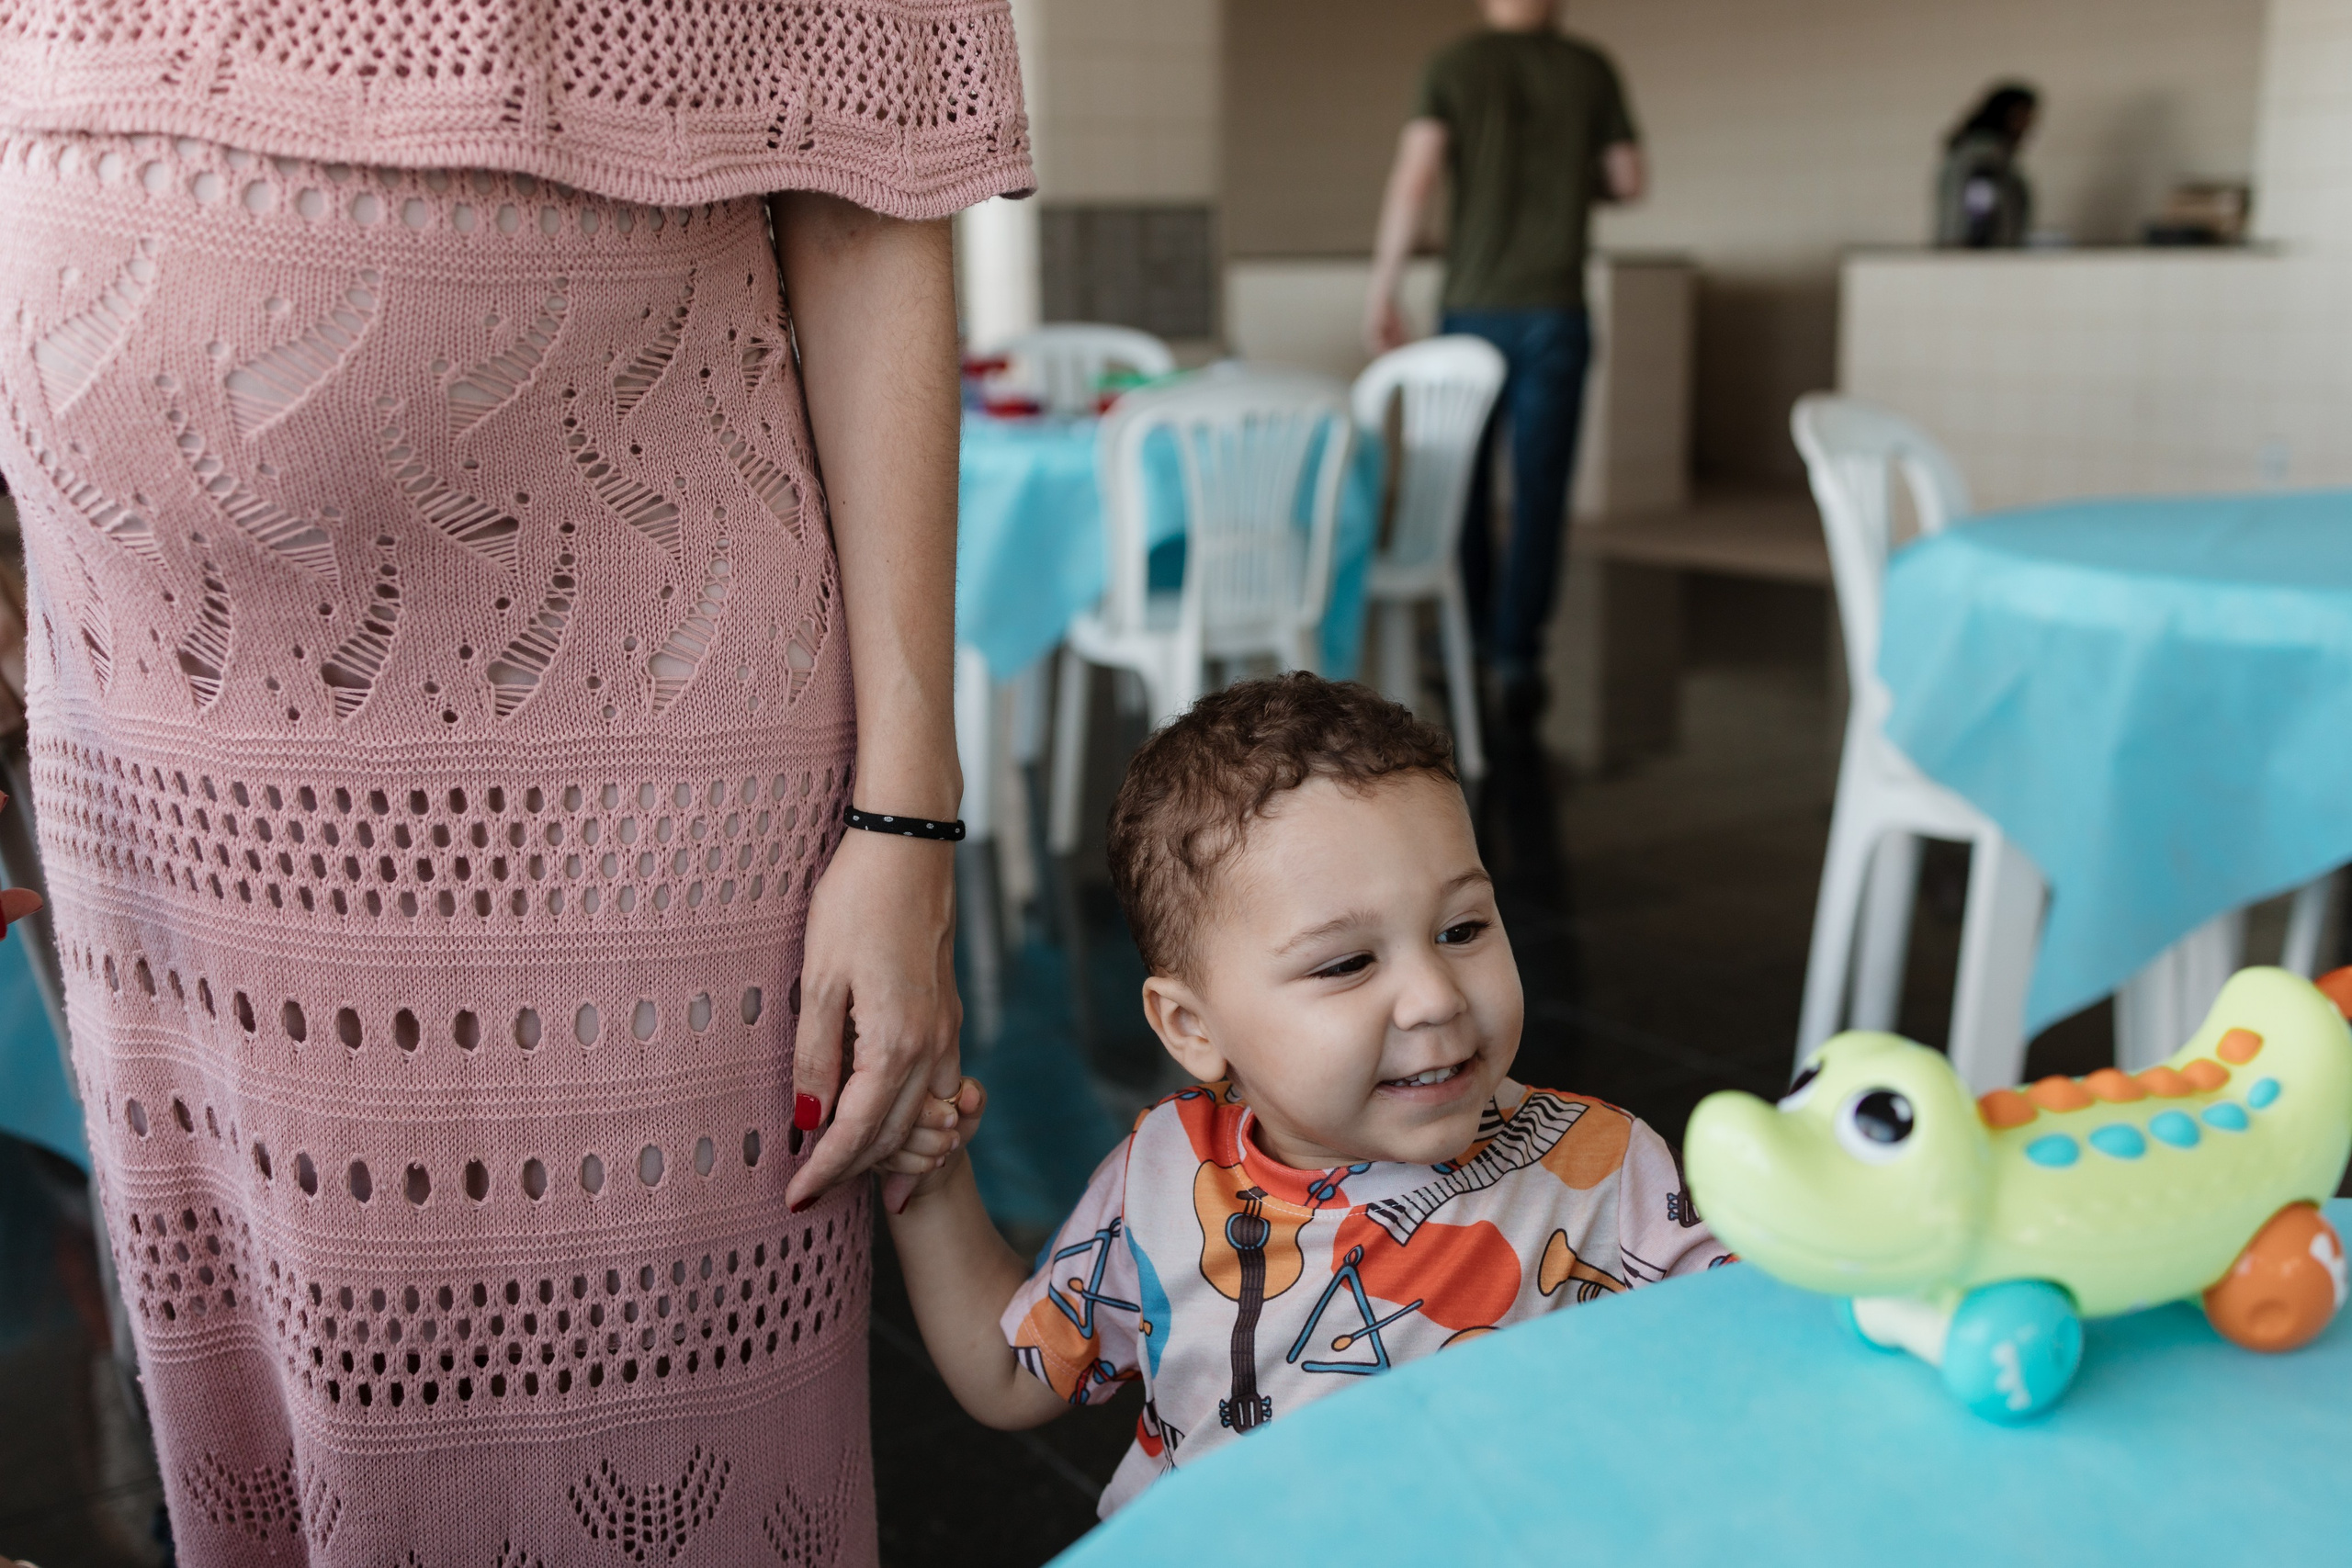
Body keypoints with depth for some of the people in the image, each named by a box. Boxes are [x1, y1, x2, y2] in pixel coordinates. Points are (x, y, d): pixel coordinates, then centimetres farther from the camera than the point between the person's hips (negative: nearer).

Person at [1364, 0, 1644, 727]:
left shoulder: (1454, 65, 0)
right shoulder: (1590, 69, 3)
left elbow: (1414, 173, -11)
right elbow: (1627, 181, 6)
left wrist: (1383, 287, -9)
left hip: (1473, 308, 1)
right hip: (1555, 312, 0)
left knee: (1464, 480, 15)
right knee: (1539, 490, 1)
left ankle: (1471, 640, 29)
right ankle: (1517, 658, -4)